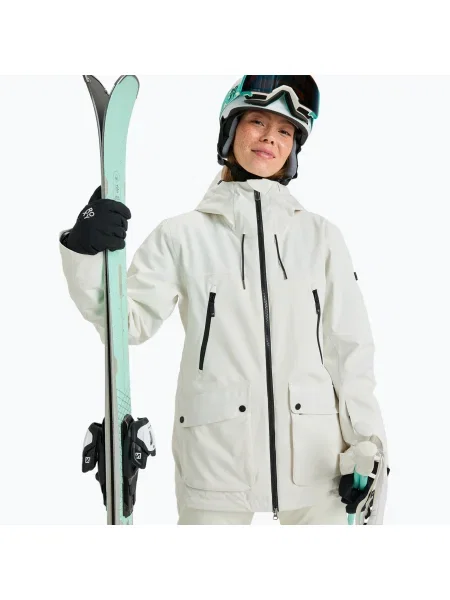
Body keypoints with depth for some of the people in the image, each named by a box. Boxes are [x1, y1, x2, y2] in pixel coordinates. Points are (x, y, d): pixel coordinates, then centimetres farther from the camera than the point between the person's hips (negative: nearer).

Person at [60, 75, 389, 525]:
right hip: (215, 454, -1)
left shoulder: (321, 235, 9)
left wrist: (365, 444, 0)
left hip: (314, 457, 2)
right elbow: (129, 322, -2)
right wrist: (87, 255, -17)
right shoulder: (182, 235, 5)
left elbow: (349, 347, 7)